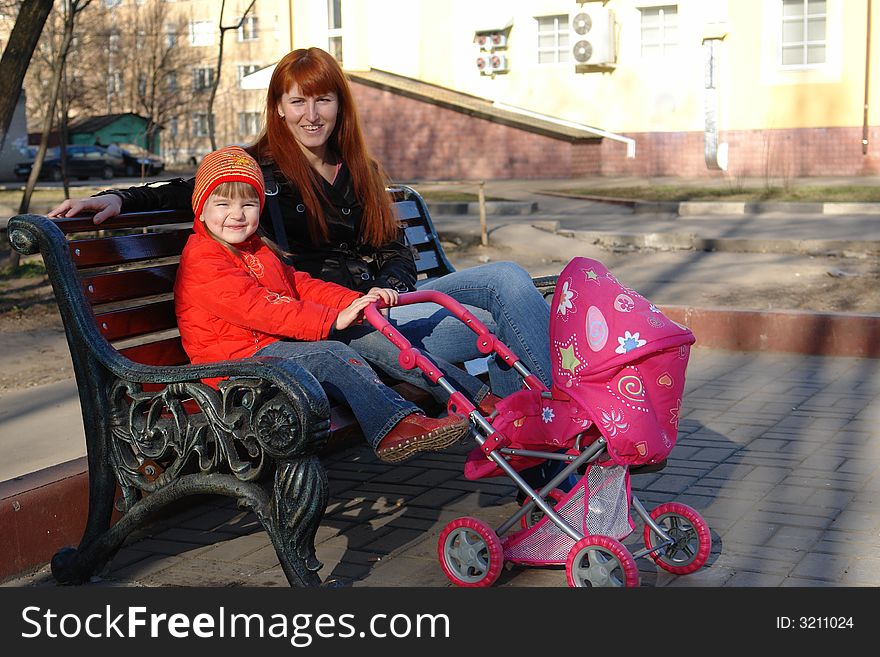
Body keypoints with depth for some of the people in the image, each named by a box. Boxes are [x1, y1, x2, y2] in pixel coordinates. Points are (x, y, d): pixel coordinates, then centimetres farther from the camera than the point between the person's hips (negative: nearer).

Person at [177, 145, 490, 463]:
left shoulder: (256, 249, 21)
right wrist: (332, 320, -28)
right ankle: (393, 425, -44)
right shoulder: (200, 261, -12)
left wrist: (356, 301, -3)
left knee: (367, 337, -6)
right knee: (331, 354, -29)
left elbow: (298, 284, 14)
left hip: (282, 341, 8)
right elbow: (256, 308, -23)